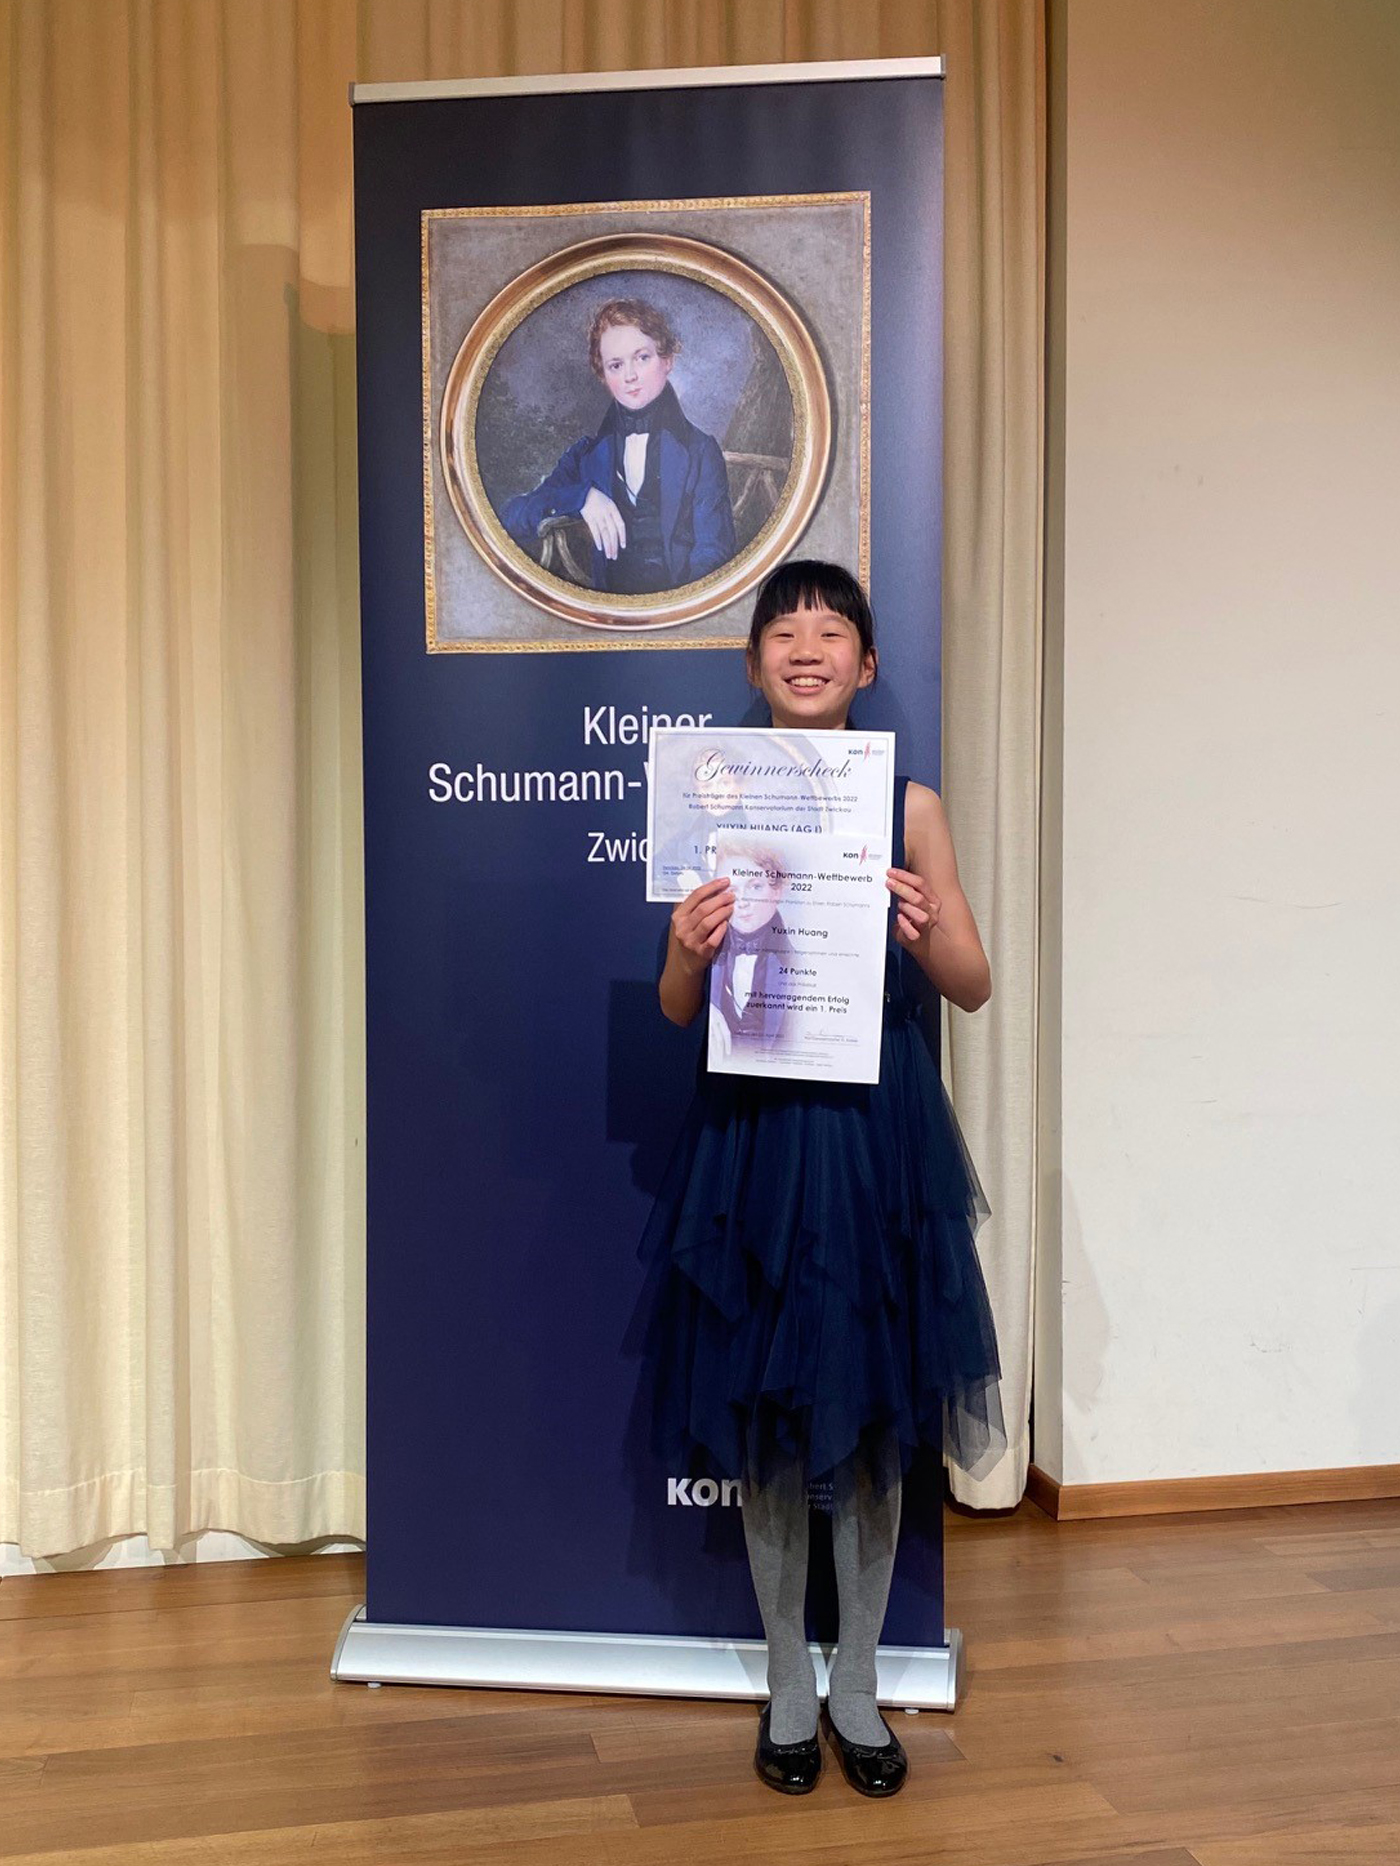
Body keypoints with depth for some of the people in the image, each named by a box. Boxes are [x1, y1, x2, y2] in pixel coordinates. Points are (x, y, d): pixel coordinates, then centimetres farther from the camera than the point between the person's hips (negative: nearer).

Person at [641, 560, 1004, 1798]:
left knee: (876, 1416, 11)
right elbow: (678, 1011, 2)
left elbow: (973, 989, 3)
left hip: (879, 1134, 1)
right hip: (757, 1133, 0)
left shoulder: (909, 805, 2)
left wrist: (922, 931, -18)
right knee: (767, 1418, 10)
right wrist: (690, 950, -20)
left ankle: (857, 1685, 32)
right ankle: (789, 1684, 31)